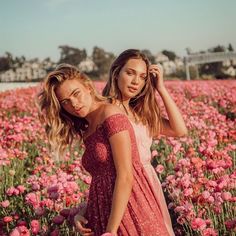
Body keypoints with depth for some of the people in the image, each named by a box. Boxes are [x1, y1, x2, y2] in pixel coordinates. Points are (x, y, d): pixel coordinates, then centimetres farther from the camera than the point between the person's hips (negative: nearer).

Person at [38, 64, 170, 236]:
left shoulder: (111, 115, -12)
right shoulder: (87, 130, 12)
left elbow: (125, 177, -18)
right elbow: (100, 178, 10)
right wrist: (84, 211, -3)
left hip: (128, 212, -7)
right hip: (105, 216, 7)